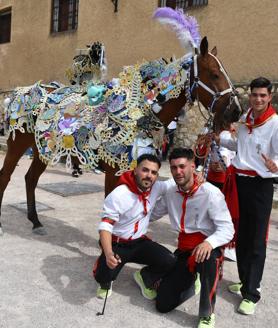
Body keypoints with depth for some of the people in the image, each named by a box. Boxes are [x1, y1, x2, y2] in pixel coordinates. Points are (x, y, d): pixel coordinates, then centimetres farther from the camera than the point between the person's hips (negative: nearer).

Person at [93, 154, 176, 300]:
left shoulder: (156, 187, -8)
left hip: (140, 242, 4)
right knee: (103, 276, -27)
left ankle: (145, 278, 15)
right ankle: (105, 282, 15)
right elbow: (105, 226, -24)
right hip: (117, 244, -4)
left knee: (170, 262, -17)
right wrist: (108, 253, -41)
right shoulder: (118, 195, -24)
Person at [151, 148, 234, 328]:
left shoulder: (210, 192, -17)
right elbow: (152, 214, 16)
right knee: (163, 304, -1)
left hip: (207, 247, -4)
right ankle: (191, 283, 30)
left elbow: (227, 229, -21)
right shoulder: (170, 193, 1)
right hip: (184, 250, 5)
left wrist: (209, 243, -40)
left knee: (209, 257, -43)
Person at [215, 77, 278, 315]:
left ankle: (251, 294, 11)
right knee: (241, 235, 16)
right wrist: (219, 139, 20)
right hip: (239, 181, 7)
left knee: (256, 241, 0)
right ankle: (245, 281, 34)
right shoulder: (245, 119, 9)